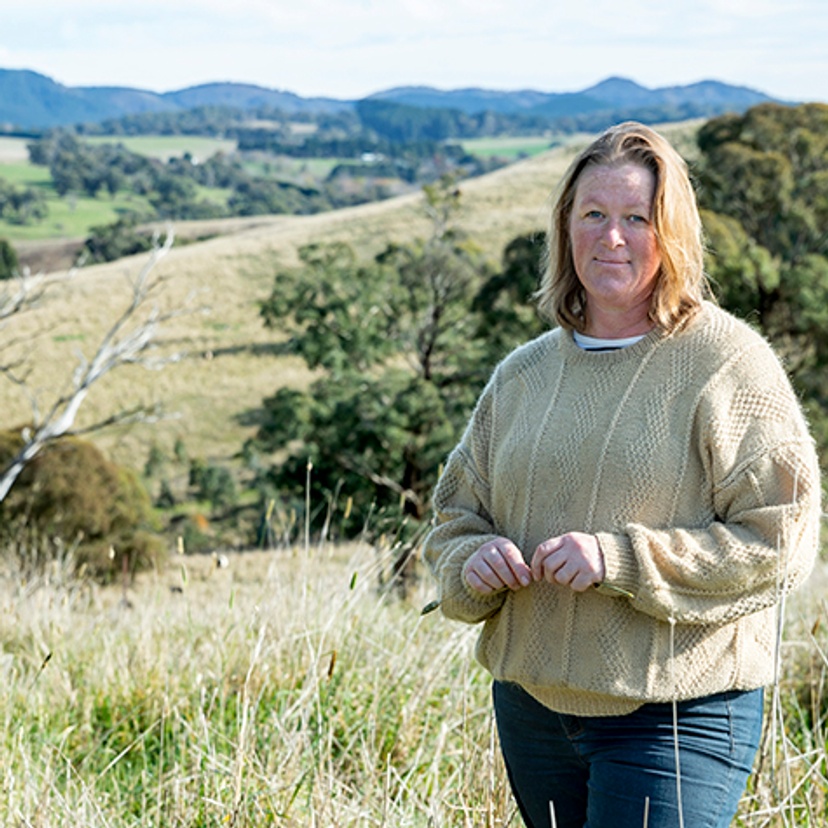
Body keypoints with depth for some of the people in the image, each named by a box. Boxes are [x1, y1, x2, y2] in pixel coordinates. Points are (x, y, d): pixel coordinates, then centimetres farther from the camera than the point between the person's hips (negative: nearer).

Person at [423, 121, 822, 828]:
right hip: (530, 710, 6)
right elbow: (456, 513, 17)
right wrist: (475, 562, -6)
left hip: (674, 717, -5)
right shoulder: (521, 374, 10)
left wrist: (623, 561, -21)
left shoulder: (727, 362, -7)